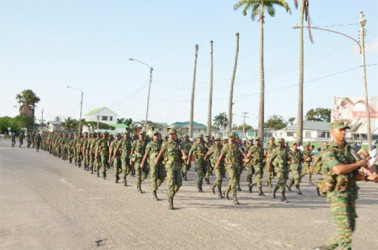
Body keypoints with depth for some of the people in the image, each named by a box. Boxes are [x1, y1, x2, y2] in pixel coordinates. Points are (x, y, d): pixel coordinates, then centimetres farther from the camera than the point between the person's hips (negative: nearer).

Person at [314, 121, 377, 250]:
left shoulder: (349, 149, 12)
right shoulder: (328, 152, -11)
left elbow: (354, 174, 12)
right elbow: (338, 169, -27)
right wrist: (359, 163, -14)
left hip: (351, 194, 8)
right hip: (337, 194, -8)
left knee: (350, 228, 13)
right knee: (344, 229, -8)